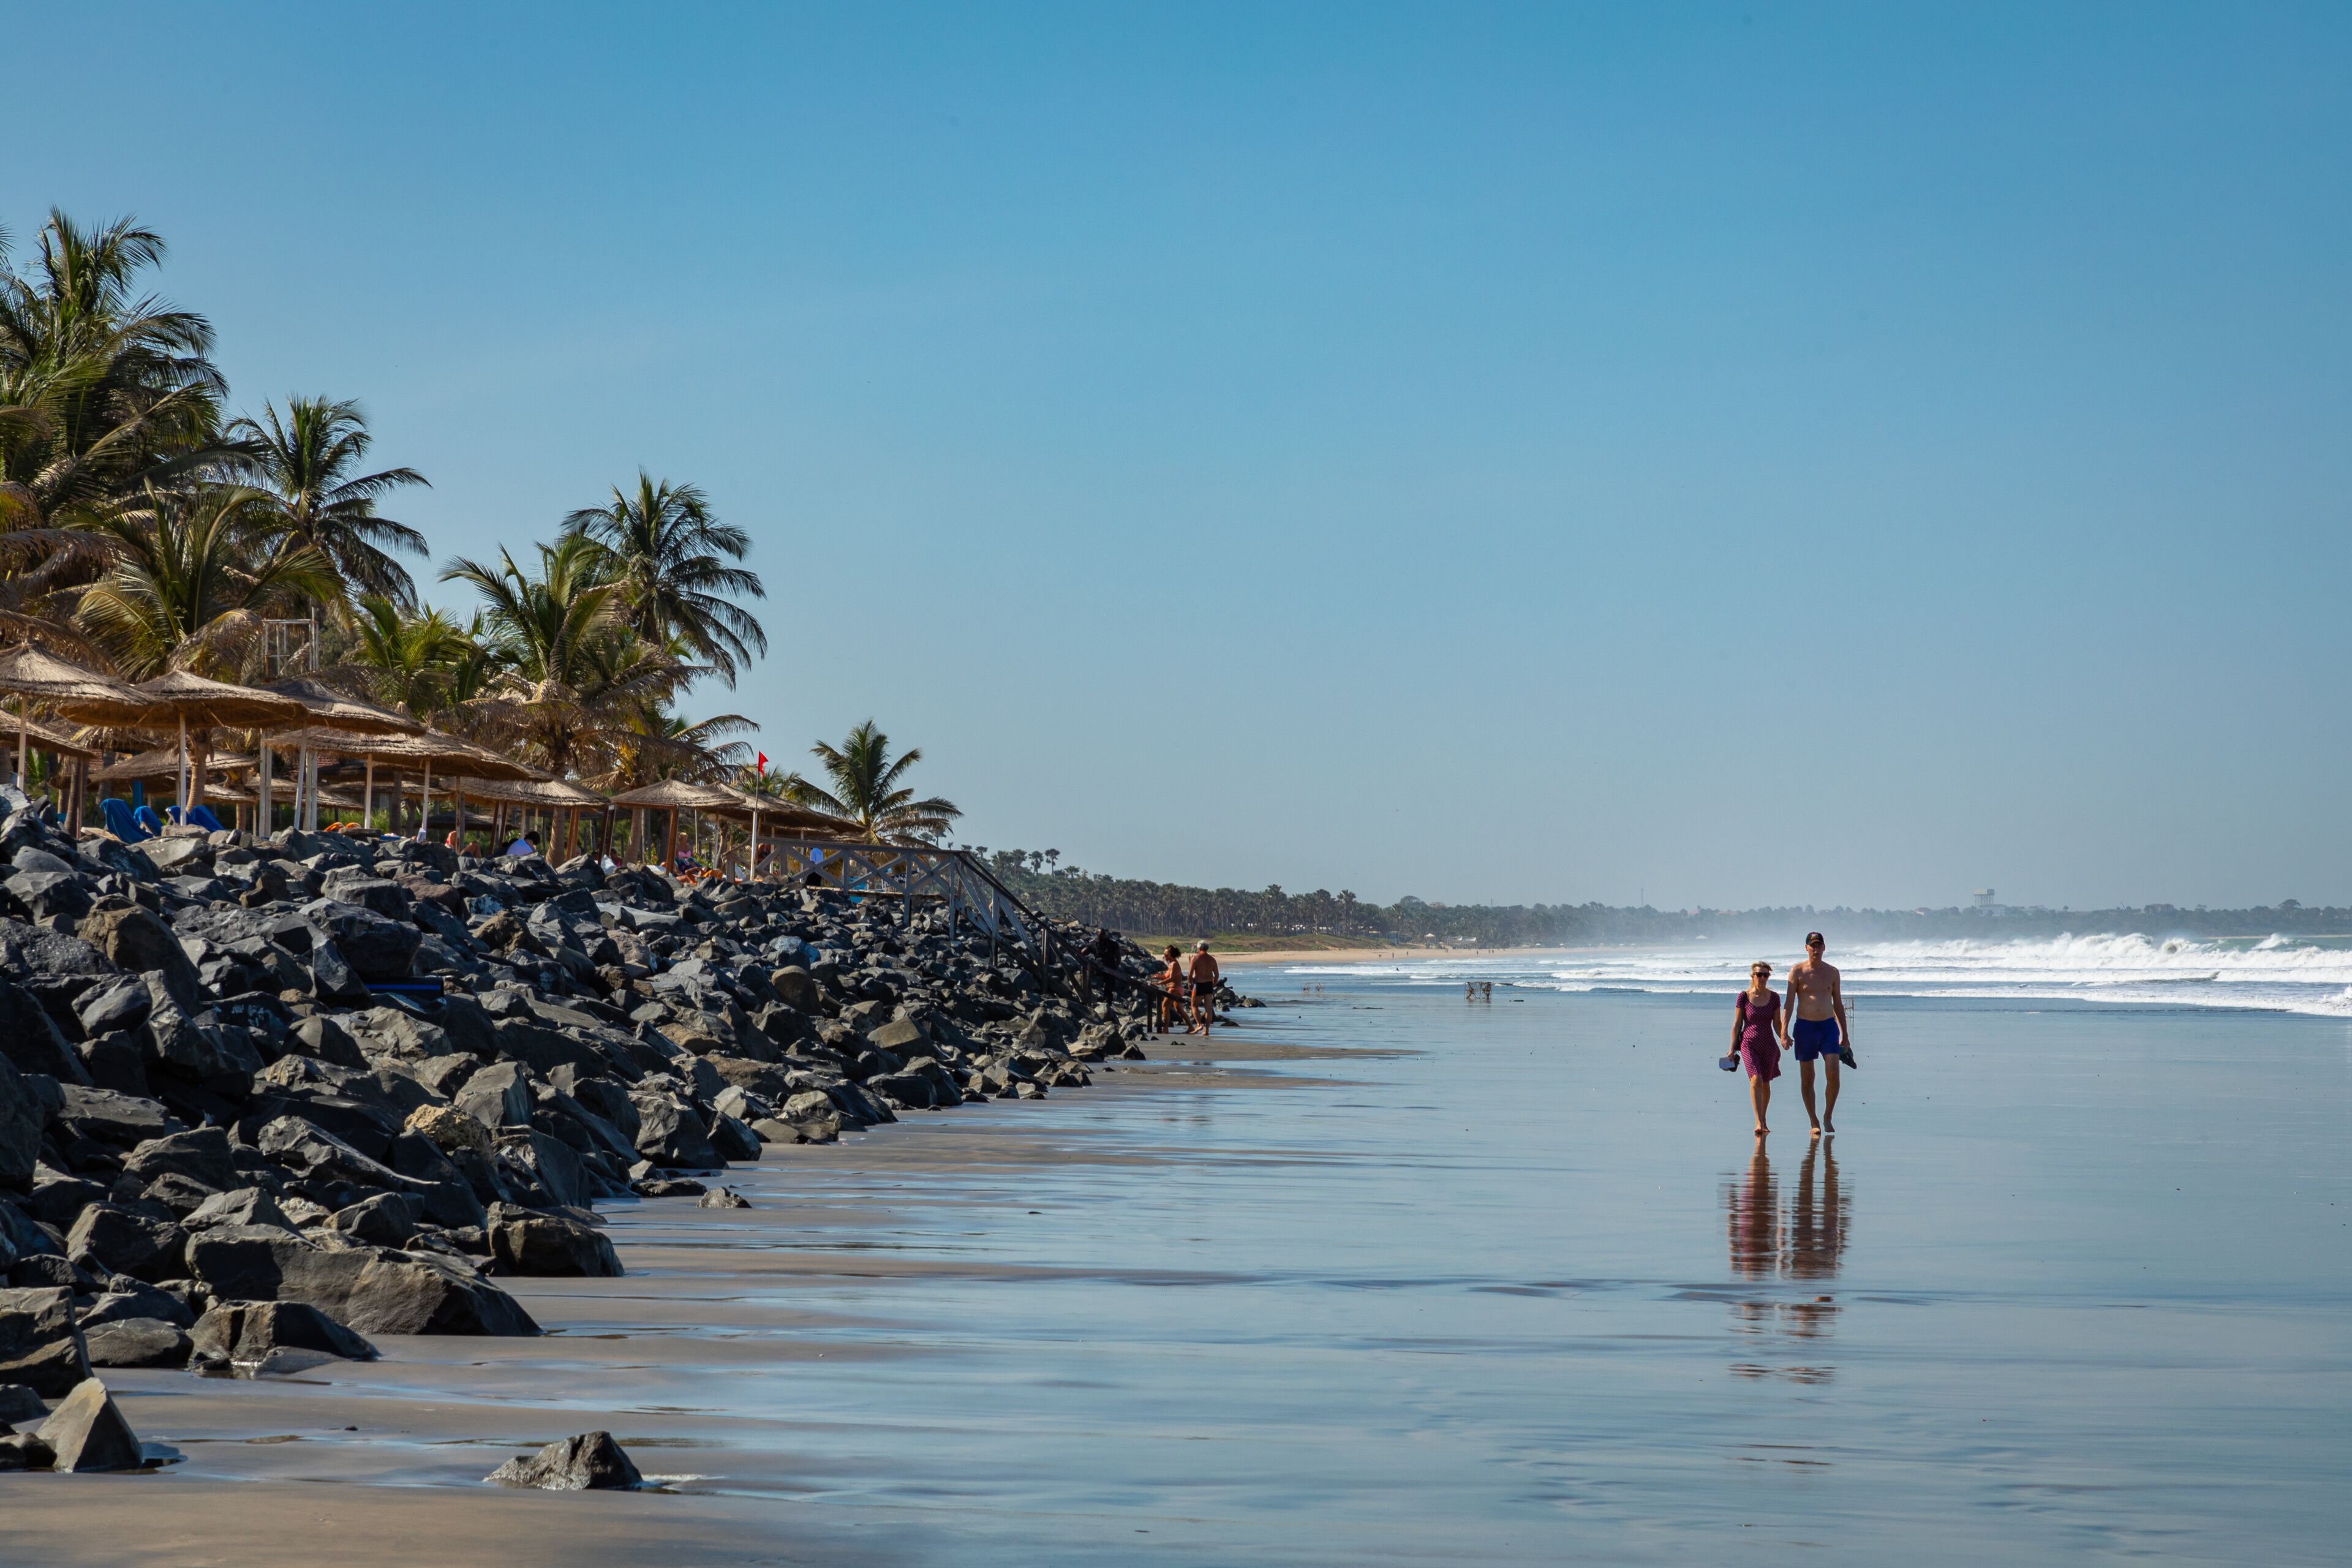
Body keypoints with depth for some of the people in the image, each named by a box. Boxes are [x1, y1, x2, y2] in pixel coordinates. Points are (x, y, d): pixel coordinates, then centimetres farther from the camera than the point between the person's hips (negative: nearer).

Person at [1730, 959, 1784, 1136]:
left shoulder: (1774, 998, 3)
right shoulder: (1744, 997, -3)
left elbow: (1777, 1023, 9)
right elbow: (1737, 1025, 0)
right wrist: (1732, 1049, -1)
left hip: (1769, 1045, 3)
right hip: (1749, 1044, -3)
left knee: (1765, 1083, 11)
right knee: (1756, 1079, -20)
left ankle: (1763, 1119, 30)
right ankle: (1758, 1122, -23)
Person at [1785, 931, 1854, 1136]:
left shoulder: (1832, 973, 9)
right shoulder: (1797, 972, 0)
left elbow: (1838, 1004, 15)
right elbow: (1789, 1003, -4)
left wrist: (1845, 1034, 15)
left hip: (1829, 1026, 2)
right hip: (1805, 1027, -2)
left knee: (1833, 1073, -13)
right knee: (1807, 1078, 2)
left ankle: (1828, 1116, 4)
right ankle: (1814, 1122, 12)